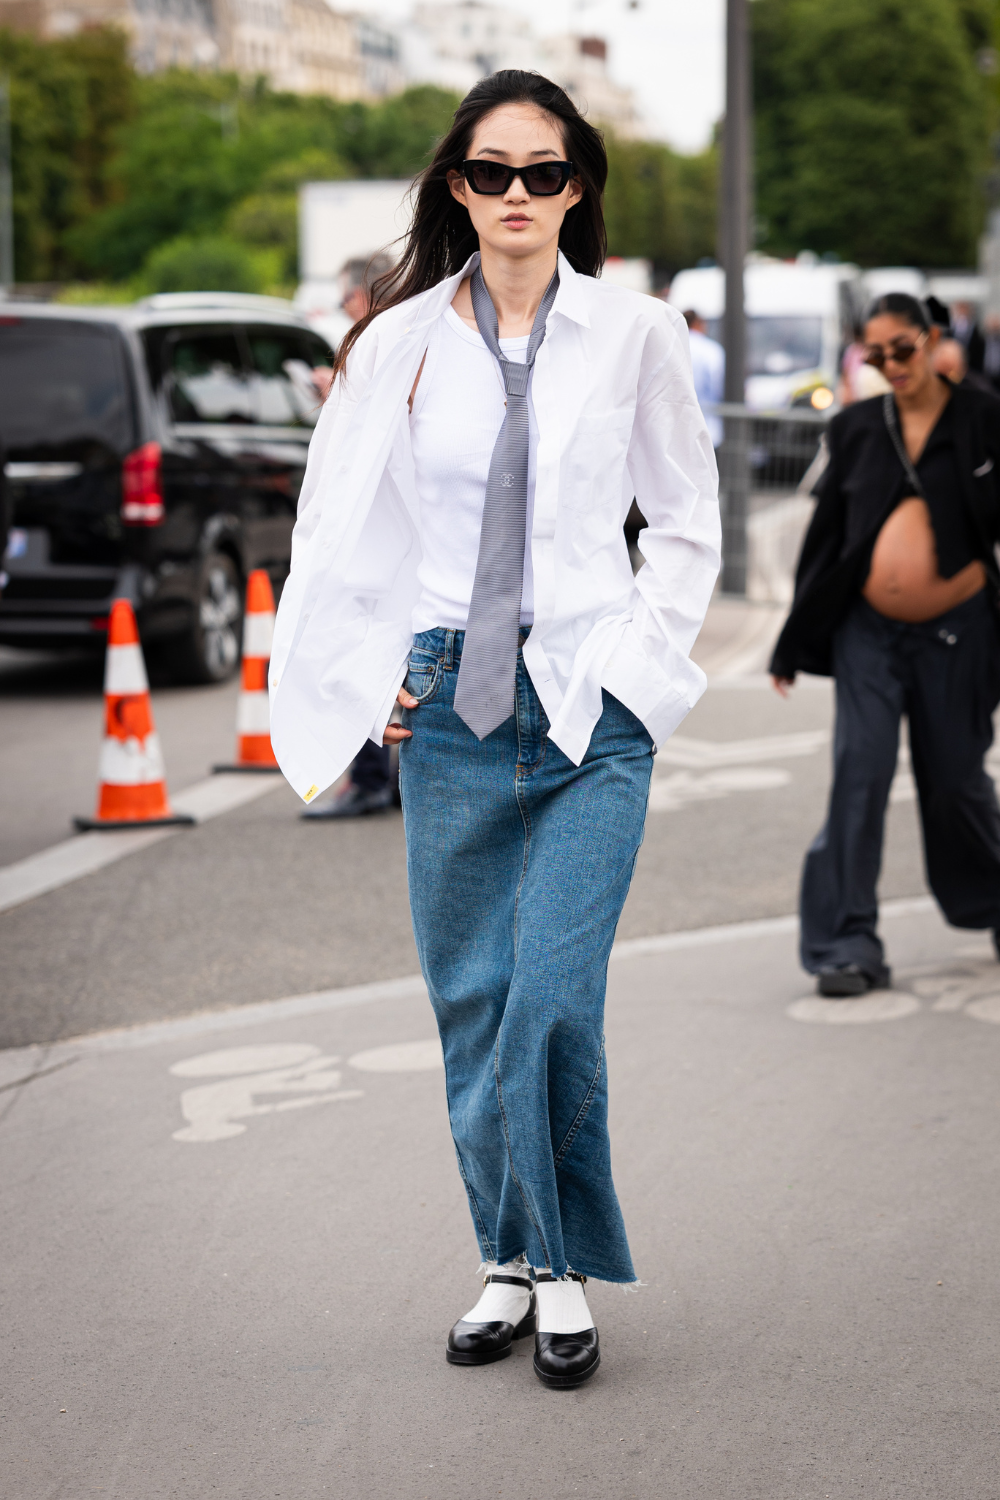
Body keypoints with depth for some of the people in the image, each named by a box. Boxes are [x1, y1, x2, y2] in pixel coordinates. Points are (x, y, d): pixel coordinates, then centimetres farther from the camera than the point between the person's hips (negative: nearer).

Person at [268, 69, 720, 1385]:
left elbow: (688, 522, 9)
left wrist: (638, 662, 0)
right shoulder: (399, 341, 4)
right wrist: (375, 675, 4)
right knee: (471, 1003, 6)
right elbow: (339, 529, 13)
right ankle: (512, 1265, 21)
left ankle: (569, 1271, 6)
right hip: (450, 705, 2)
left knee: (552, 1003, -11)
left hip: (589, 711, -2)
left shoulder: (635, 336, 1)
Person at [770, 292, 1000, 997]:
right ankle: (849, 944, -5)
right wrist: (795, 642, 11)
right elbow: (827, 534, 10)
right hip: (868, 632, 2)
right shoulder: (856, 428, 7)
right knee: (860, 775, -7)